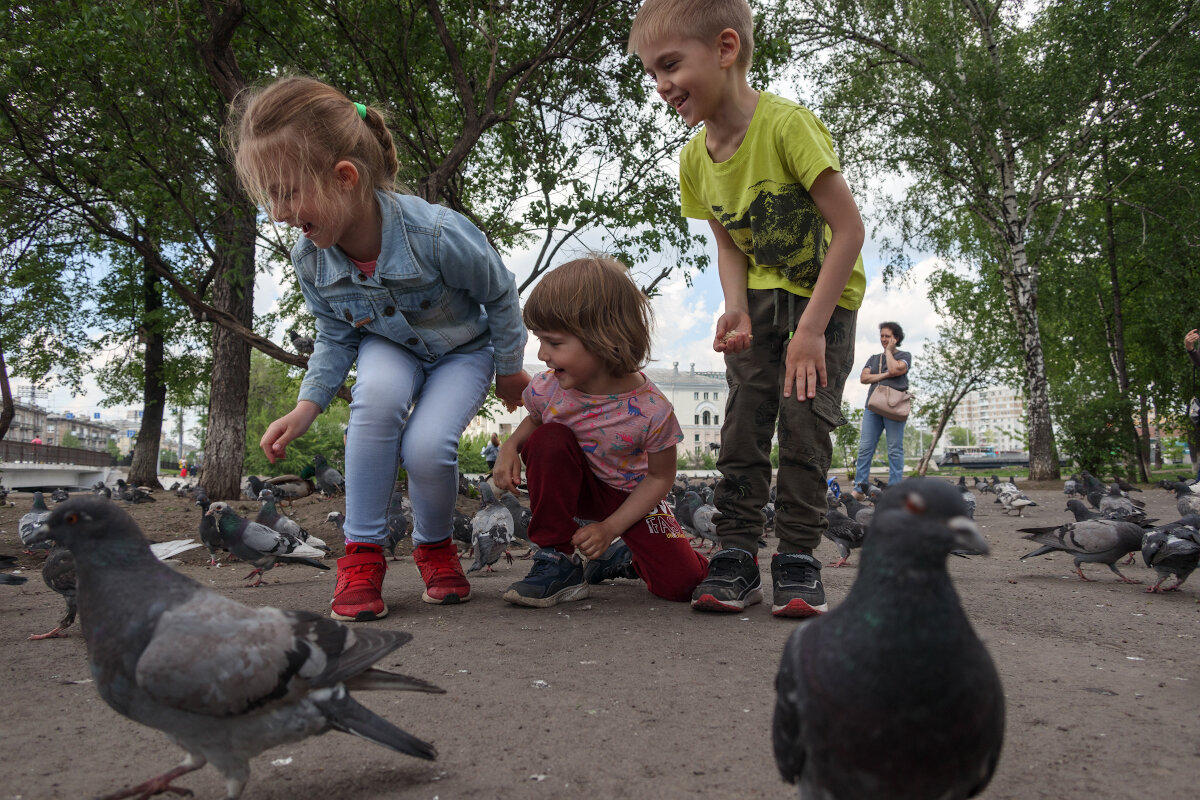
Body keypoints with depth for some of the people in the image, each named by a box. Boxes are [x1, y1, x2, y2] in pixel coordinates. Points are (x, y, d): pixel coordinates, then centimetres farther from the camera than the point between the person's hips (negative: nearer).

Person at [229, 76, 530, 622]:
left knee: (426, 446, -27)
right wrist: (307, 404, -13)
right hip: (389, 347, 3)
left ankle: (435, 547, 7)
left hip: (463, 349, -3)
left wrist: (509, 369, -4)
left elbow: (500, 295, -16)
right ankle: (362, 552, -19)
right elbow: (335, 337, -1)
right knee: (377, 395, -34)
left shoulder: (438, 234, -35)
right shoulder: (310, 260, -19)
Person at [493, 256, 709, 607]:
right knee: (548, 439, -32)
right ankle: (557, 562, -20)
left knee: (680, 583, -14)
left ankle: (624, 557, 23)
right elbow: (533, 420, 4)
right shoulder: (547, 389, -21)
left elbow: (660, 477, -16)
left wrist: (610, 528, -21)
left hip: (631, 495, -1)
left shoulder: (651, 410, -30)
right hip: (572, 485, 2)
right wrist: (510, 447, -18)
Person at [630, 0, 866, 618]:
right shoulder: (695, 158, -8)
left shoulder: (787, 124, -27)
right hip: (762, 295, 5)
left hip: (828, 294, -4)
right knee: (744, 416, -5)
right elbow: (730, 246, 2)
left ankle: (797, 558, -1)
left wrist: (811, 327, -25)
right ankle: (736, 554, 1)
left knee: (804, 415, -12)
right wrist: (737, 309, -17)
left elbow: (849, 230, -25)